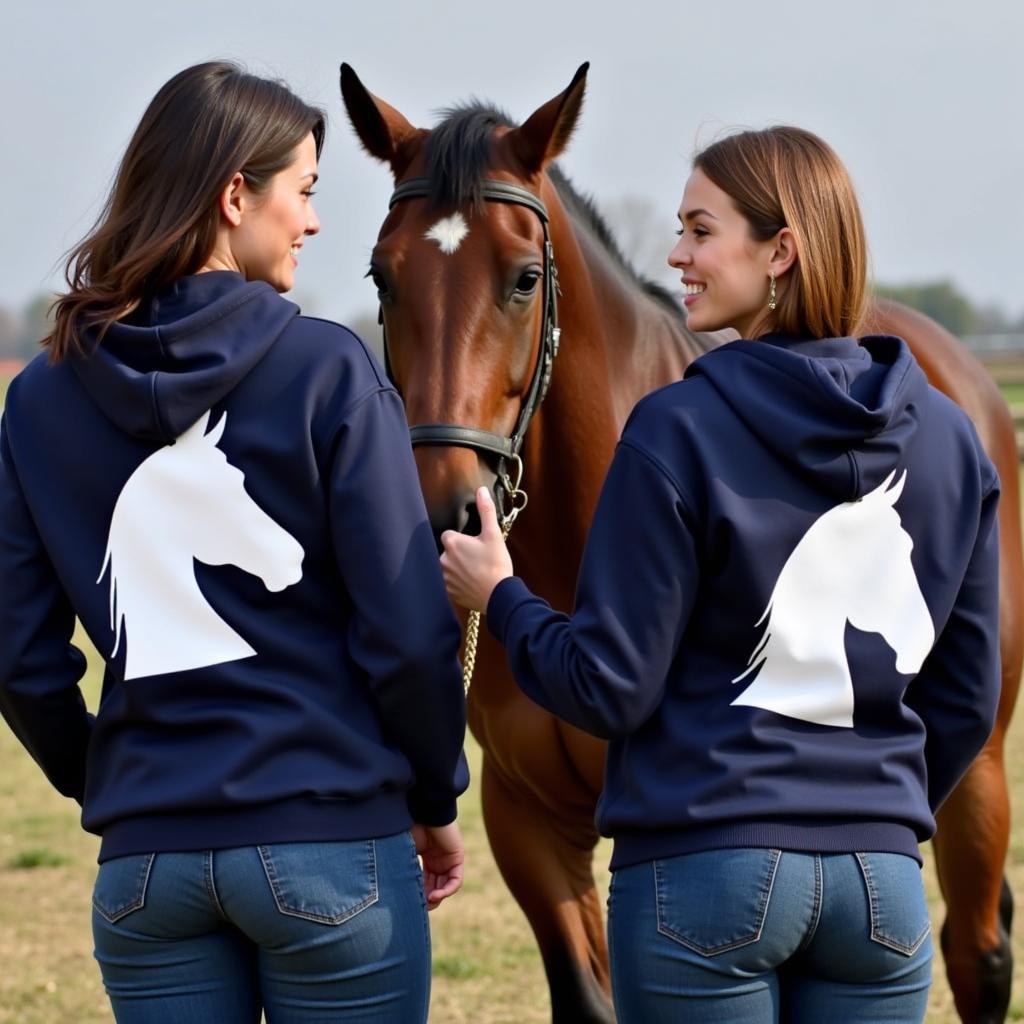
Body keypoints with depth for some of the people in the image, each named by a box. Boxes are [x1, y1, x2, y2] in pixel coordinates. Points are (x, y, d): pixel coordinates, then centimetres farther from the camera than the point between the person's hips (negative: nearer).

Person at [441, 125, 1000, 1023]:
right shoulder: (947, 437, 4)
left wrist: (499, 598, 7)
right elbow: (966, 701, 10)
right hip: (883, 882, 4)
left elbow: (610, 688, -9)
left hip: (705, 875, -4)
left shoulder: (677, 434, -11)